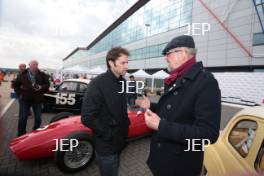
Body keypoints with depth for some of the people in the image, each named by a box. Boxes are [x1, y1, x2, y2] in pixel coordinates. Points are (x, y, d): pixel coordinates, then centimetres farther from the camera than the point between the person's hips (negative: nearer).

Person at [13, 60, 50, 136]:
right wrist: (20, 93, 5)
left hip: (37, 99, 0)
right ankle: (21, 135, 21)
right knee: (23, 118, 5)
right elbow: (15, 85, 13)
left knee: (38, 118, 7)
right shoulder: (22, 75, 1)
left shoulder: (42, 75, -2)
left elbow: (47, 84, 4)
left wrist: (41, 88, -15)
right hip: (25, 99, 0)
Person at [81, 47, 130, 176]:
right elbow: (87, 117, -25)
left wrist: (126, 123, 4)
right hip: (106, 145, -7)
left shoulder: (122, 82, 4)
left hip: (119, 141, 7)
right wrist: (108, 135, -20)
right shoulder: (98, 83, -20)